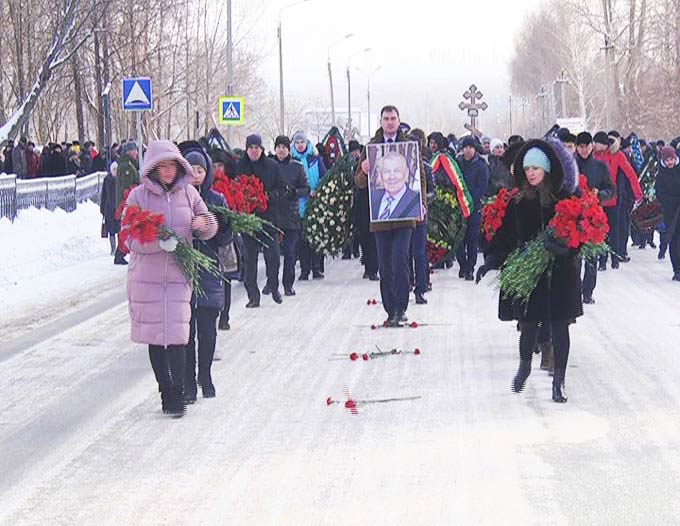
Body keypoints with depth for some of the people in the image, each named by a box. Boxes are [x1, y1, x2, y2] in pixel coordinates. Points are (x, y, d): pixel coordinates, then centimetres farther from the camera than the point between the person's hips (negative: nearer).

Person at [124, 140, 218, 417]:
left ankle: (177, 394, -5)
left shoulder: (188, 193, 3)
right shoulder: (138, 196, -3)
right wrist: (160, 241, -22)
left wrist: (204, 224, -17)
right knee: (154, 335, 6)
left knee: (177, 334, -10)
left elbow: (209, 228, 7)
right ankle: (165, 391, 19)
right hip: (146, 275, 0)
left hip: (178, 273, 0)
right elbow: (129, 239, -6)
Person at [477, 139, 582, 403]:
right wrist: (491, 260, -6)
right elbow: (506, 235, 4)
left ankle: (559, 381, 13)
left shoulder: (565, 198, -4)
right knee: (528, 323, 4)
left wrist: (564, 247, -26)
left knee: (559, 325, 2)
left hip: (560, 272, -2)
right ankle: (524, 366, 32)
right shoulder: (518, 201, 4)